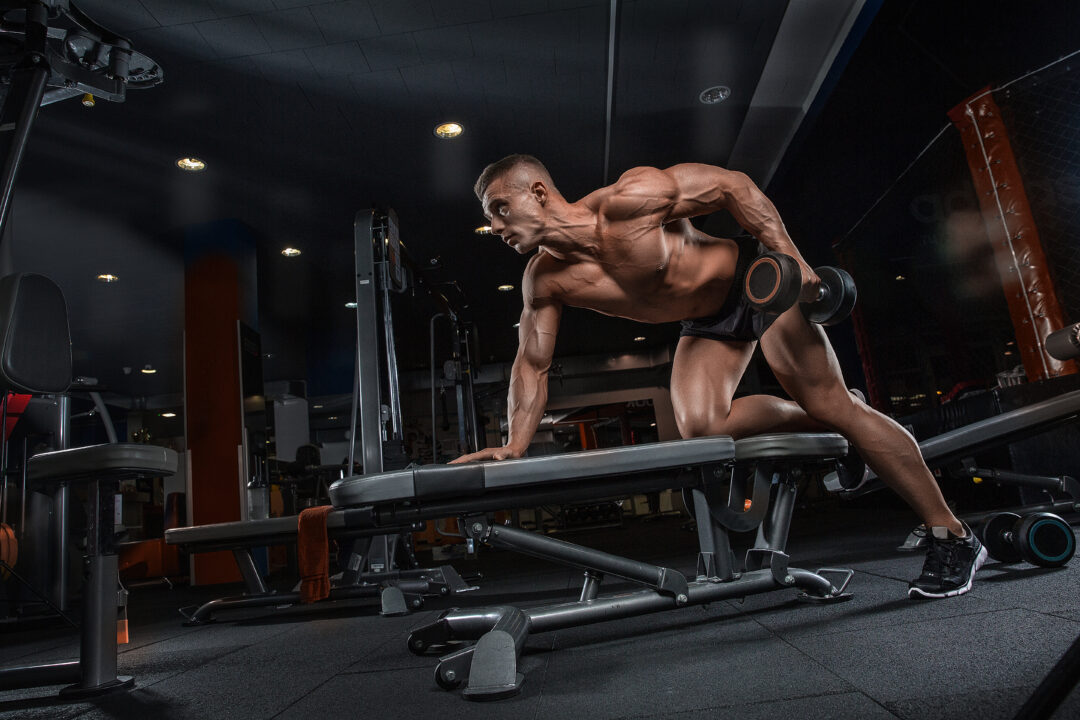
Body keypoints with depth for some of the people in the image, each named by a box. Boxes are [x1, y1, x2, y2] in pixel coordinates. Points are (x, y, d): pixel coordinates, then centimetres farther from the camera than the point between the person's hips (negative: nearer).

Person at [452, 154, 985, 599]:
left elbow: (732, 185, -19)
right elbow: (532, 364, -3)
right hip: (706, 323, 6)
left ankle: (952, 537, 5)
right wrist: (515, 446, -13)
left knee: (836, 407, -8)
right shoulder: (545, 281, -10)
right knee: (699, 426, -15)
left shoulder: (627, 199, -27)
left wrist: (792, 259, -24)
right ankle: (813, 423, 11)